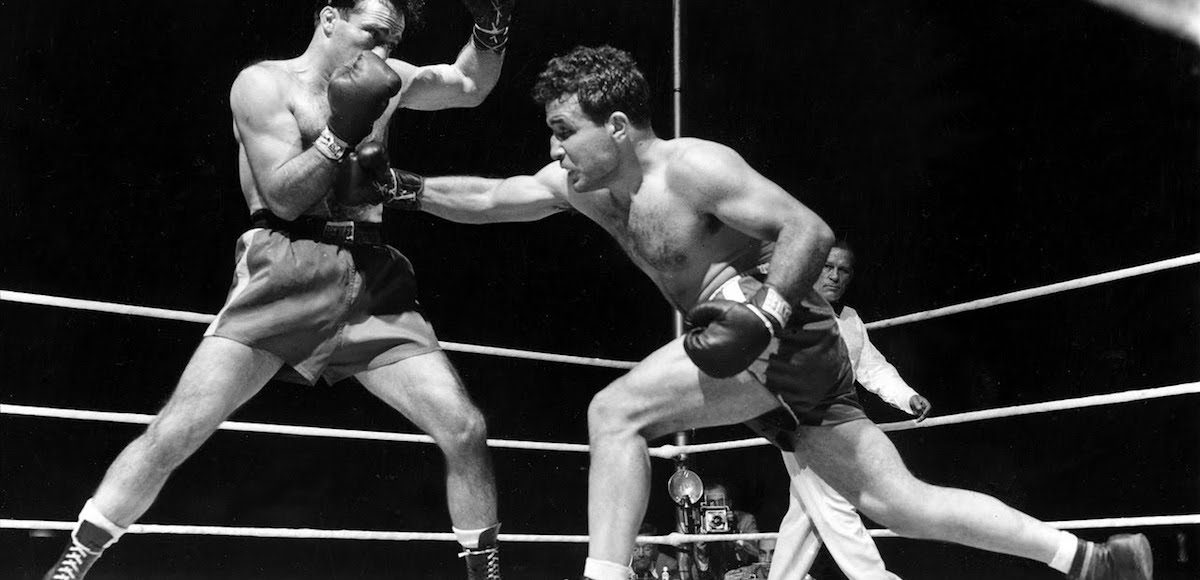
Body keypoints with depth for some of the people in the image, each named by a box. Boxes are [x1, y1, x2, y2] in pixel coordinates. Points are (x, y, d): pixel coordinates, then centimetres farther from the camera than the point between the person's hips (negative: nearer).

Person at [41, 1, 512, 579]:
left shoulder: (378, 79, 17)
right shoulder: (264, 83, 2)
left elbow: (470, 87, 23)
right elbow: (285, 197, -7)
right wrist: (342, 132, -15)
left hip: (373, 279, 5)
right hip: (286, 273, -4)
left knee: (464, 429, -6)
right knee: (175, 432, -11)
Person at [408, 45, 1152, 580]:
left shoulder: (690, 167, -14)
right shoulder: (585, 184, 11)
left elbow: (810, 231, -18)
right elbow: (486, 198, 12)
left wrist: (762, 316, -28)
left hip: (787, 335, -9)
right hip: (759, 347, 9)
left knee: (616, 412, -18)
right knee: (901, 501, 7)